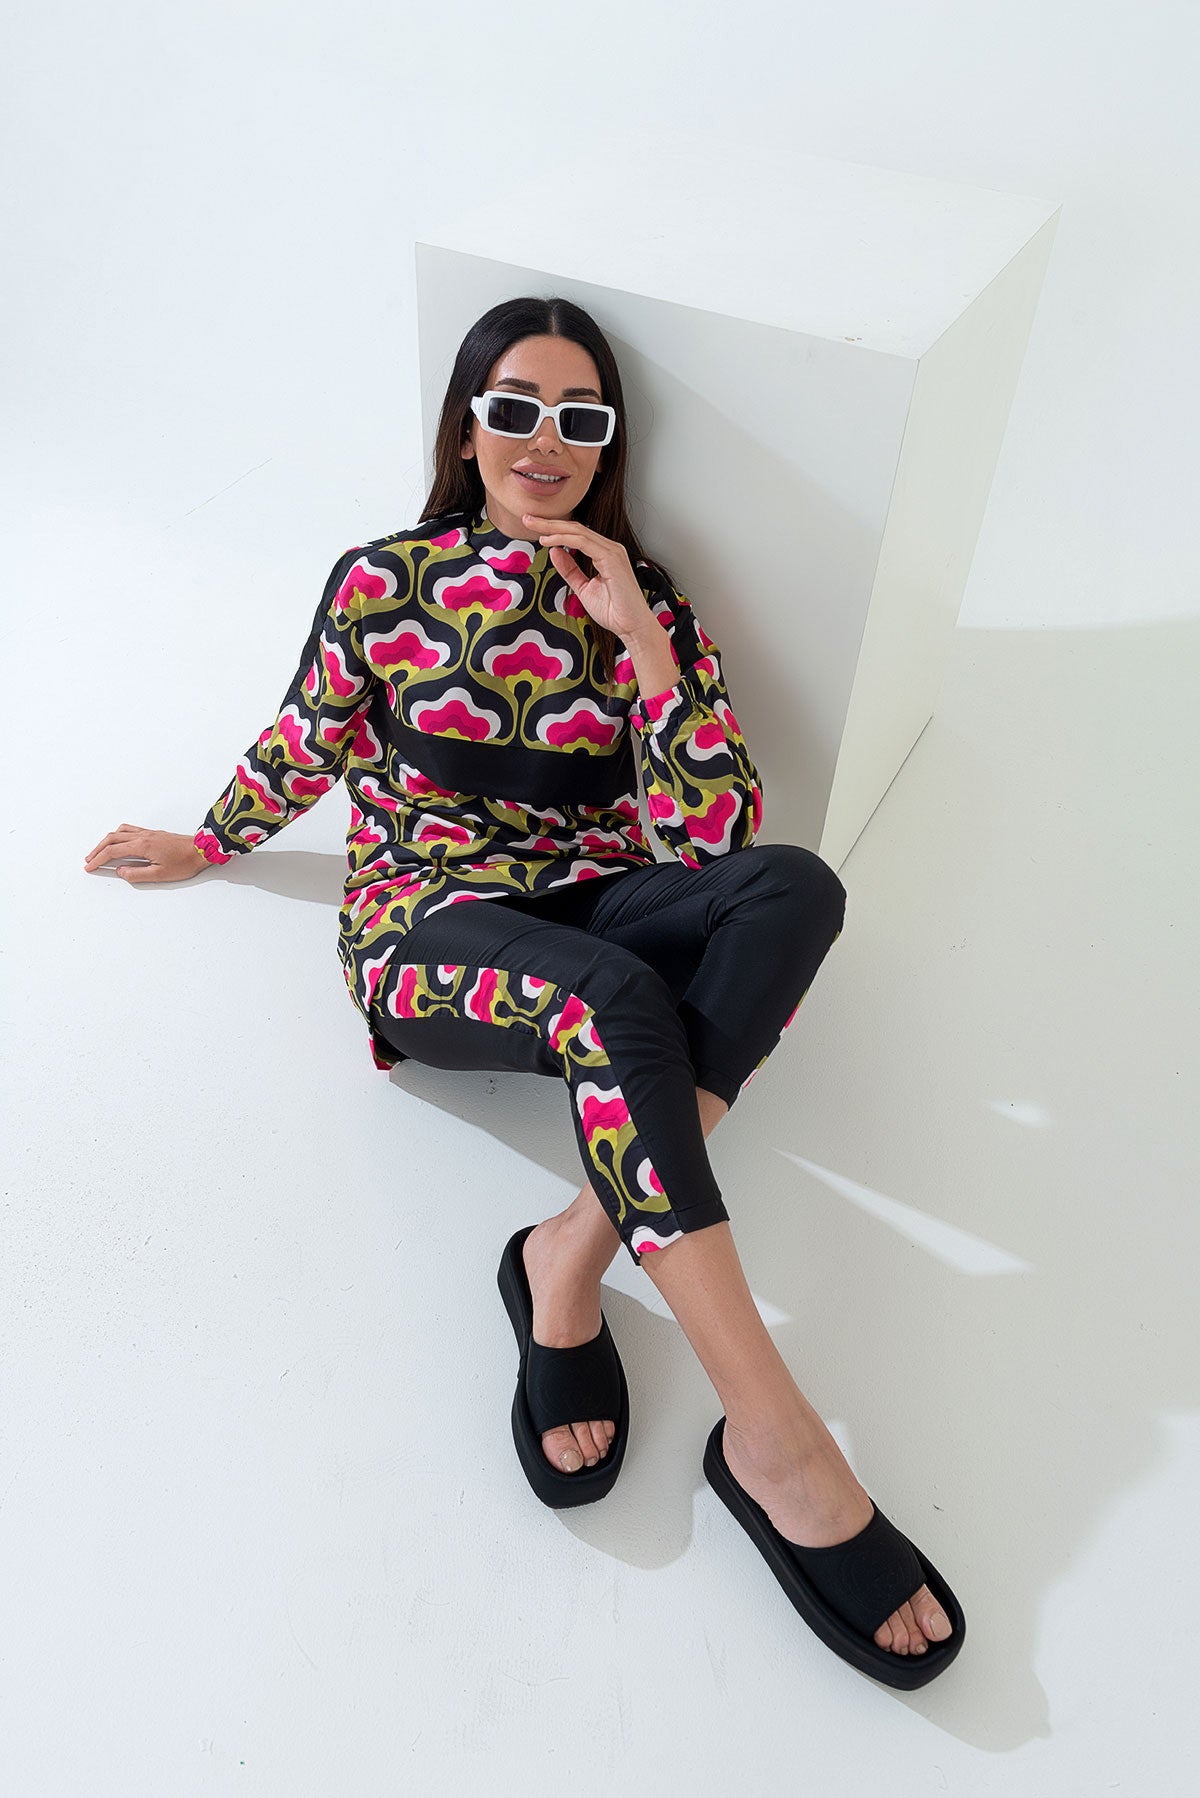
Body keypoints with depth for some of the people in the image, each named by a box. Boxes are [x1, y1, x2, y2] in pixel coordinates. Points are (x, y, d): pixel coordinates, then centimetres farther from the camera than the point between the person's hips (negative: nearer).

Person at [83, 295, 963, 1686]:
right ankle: (774, 1443, -36)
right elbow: (305, 747, 17)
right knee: (613, 998, -38)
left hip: (593, 911, 4)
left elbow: (713, 832, -5)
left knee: (795, 886, -28)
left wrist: (637, 637, -13)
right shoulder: (381, 582, 0)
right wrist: (206, 845, 30)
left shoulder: (646, 601, 5)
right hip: (429, 928, -3)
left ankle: (578, 1254, -29)